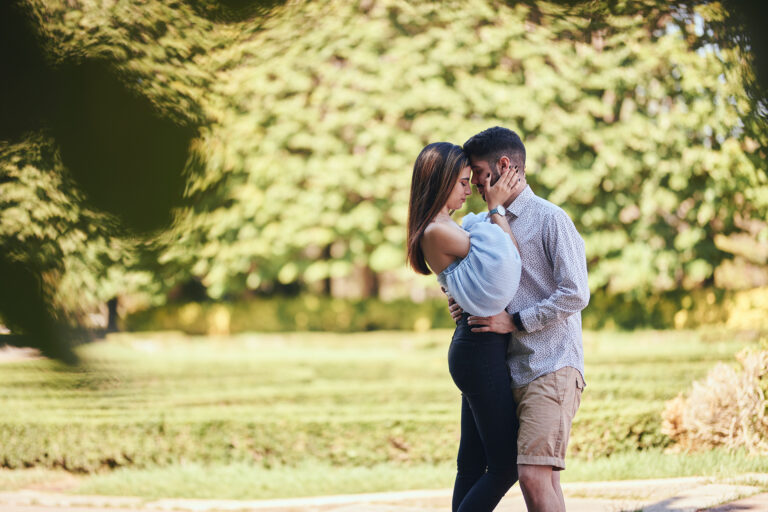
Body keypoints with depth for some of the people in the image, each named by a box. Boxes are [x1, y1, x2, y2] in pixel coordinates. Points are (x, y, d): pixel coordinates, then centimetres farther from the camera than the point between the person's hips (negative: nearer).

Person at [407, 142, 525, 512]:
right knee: (505, 465, -7)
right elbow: (508, 253, -13)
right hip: (481, 348, -10)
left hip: (475, 346, 10)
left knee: (472, 462, 11)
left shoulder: (446, 228, 14)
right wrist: (496, 207, -5)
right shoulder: (438, 232, -17)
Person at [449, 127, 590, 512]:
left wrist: (514, 321, -13)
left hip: (552, 368, -8)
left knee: (534, 476, -18)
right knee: (538, 479, 7)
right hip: (515, 371, 8)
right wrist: (469, 304, 9)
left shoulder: (550, 219, -6)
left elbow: (575, 295, -14)